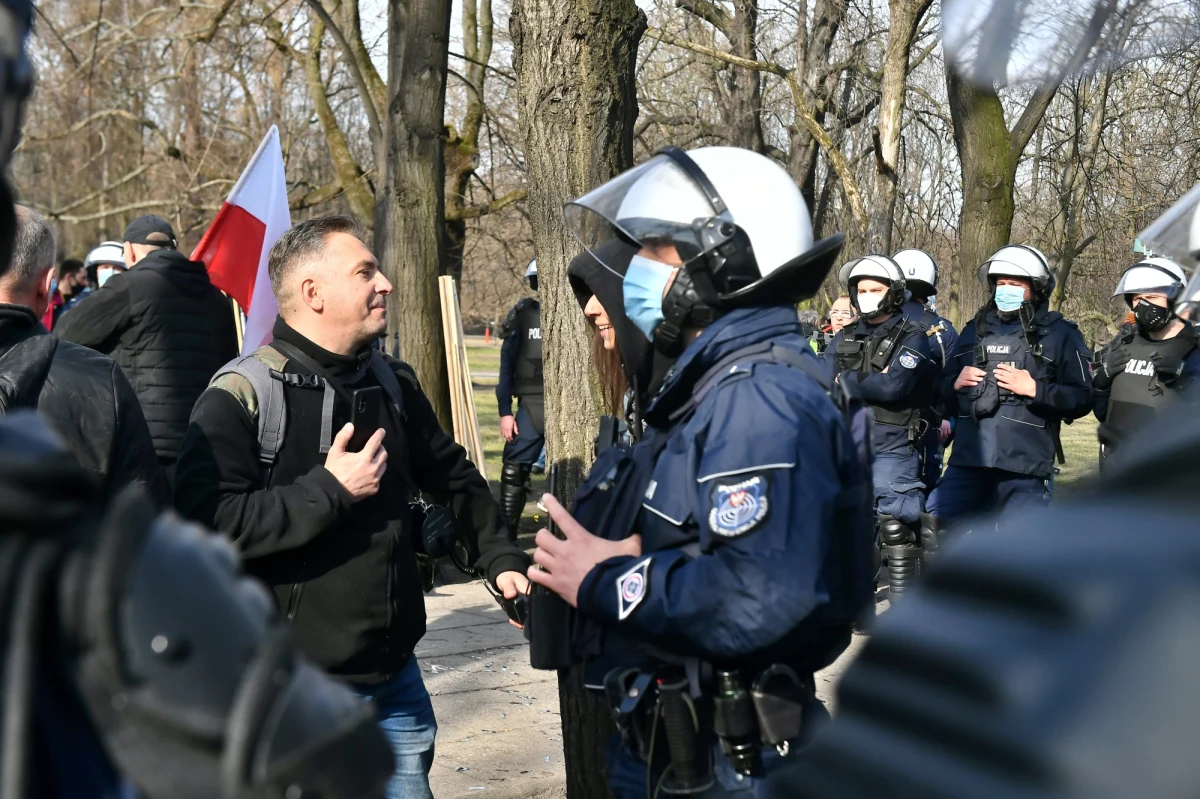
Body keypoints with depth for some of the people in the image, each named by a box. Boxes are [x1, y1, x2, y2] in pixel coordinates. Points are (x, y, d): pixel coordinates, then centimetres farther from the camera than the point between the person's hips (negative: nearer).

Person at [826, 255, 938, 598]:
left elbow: (894, 387, -18)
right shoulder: (846, 337, 13)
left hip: (892, 445, -5)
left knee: (896, 527, -4)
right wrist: (873, 381, -14)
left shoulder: (912, 337, -3)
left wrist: (847, 381, -7)